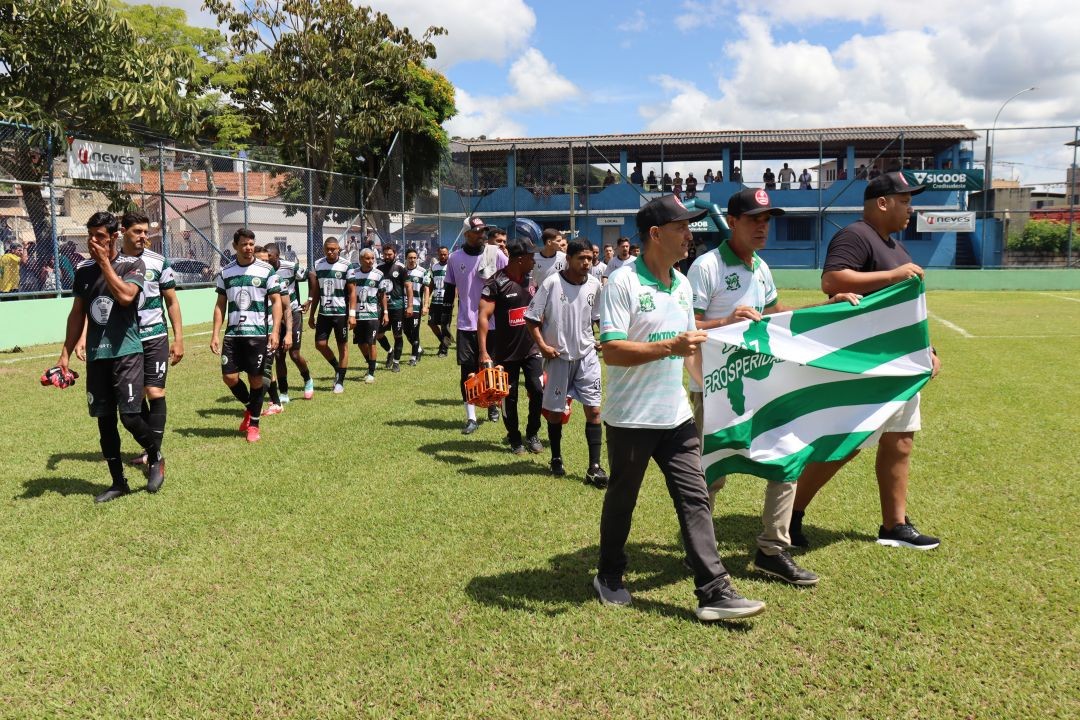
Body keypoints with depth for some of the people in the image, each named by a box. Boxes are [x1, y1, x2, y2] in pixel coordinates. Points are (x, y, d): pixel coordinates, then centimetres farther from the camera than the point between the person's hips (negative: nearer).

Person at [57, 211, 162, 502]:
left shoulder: (133, 265, -2)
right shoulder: (84, 270, 11)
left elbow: (125, 296, -21)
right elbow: (77, 314, 15)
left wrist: (104, 262, -14)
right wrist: (66, 353, 11)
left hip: (126, 352, -5)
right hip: (96, 355, 5)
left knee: (130, 415, -12)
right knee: (104, 420, 6)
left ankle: (156, 458, 16)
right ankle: (118, 482, 17)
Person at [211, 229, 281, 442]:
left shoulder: (266, 270, -3)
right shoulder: (225, 272, 7)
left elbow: (276, 302, -4)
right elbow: (220, 305, 11)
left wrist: (275, 331, -14)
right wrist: (215, 334, 4)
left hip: (258, 333, -3)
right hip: (232, 333, 3)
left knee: (256, 378, 2)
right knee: (229, 377, -1)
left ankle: (253, 424, 17)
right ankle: (249, 406, 27)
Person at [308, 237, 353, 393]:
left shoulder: (346, 266, -7)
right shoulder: (317, 265, 4)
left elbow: (352, 291, -5)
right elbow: (316, 292, 10)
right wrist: (311, 314, 10)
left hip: (341, 312, -4)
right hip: (323, 312, 4)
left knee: (342, 346, 3)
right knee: (320, 344, -2)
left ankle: (340, 381, 11)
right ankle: (337, 368, 24)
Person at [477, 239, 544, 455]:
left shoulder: (531, 281, 6)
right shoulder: (496, 283, -14)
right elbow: (483, 317, -18)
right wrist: (484, 353, -25)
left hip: (531, 348, 5)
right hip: (506, 352, -5)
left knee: (538, 391, -1)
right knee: (510, 397, 6)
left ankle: (532, 435, 18)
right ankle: (515, 439, 22)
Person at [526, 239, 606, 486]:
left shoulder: (595, 285, -1)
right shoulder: (552, 283, -12)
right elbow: (532, 317, -7)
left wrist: (598, 340, 7)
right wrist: (542, 345, -14)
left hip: (586, 355, 3)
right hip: (558, 356, -2)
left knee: (593, 409, -4)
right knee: (555, 410, 9)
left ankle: (594, 467, 0)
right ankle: (556, 459, 29)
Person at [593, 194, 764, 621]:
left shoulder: (682, 285, 11)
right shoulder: (622, 283, -13)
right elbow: (611, 350, -21)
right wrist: (669, 347, -27)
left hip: (677, 417, 6)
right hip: (630, 419, -6)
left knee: (695, 499, 0)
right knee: (621, 501, 10)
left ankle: (714, 592, 2)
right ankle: (609, 577, 30)